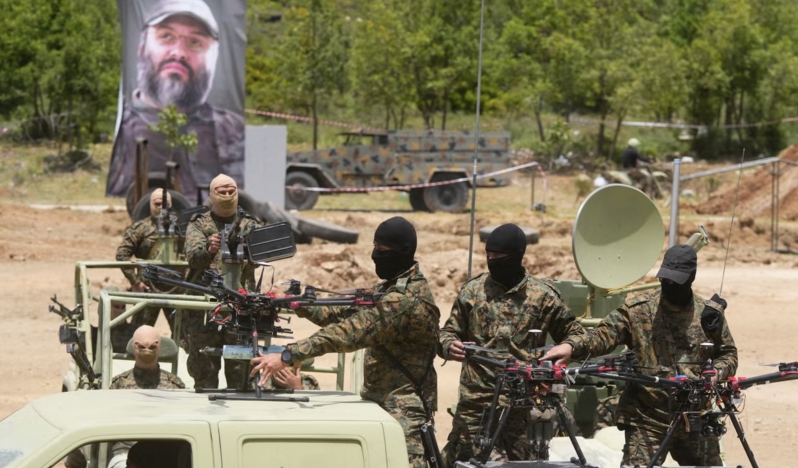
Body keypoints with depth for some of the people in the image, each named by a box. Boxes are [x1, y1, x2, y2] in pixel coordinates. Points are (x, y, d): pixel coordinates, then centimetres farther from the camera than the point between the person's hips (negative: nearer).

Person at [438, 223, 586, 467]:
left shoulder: (543, 296, 3)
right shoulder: (472, 290, 7)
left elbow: (575, 334, 10)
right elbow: (448, 332, 12)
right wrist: (449, 346, -12)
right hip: (474, 402, 1)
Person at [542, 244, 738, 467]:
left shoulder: (709, 314, 6)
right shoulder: (638, 309, -2)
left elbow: (728, 354, 17)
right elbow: (604, 334, -11)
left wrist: (716, 373, -6)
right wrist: (572, 347, -30)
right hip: (647, 419, -3)